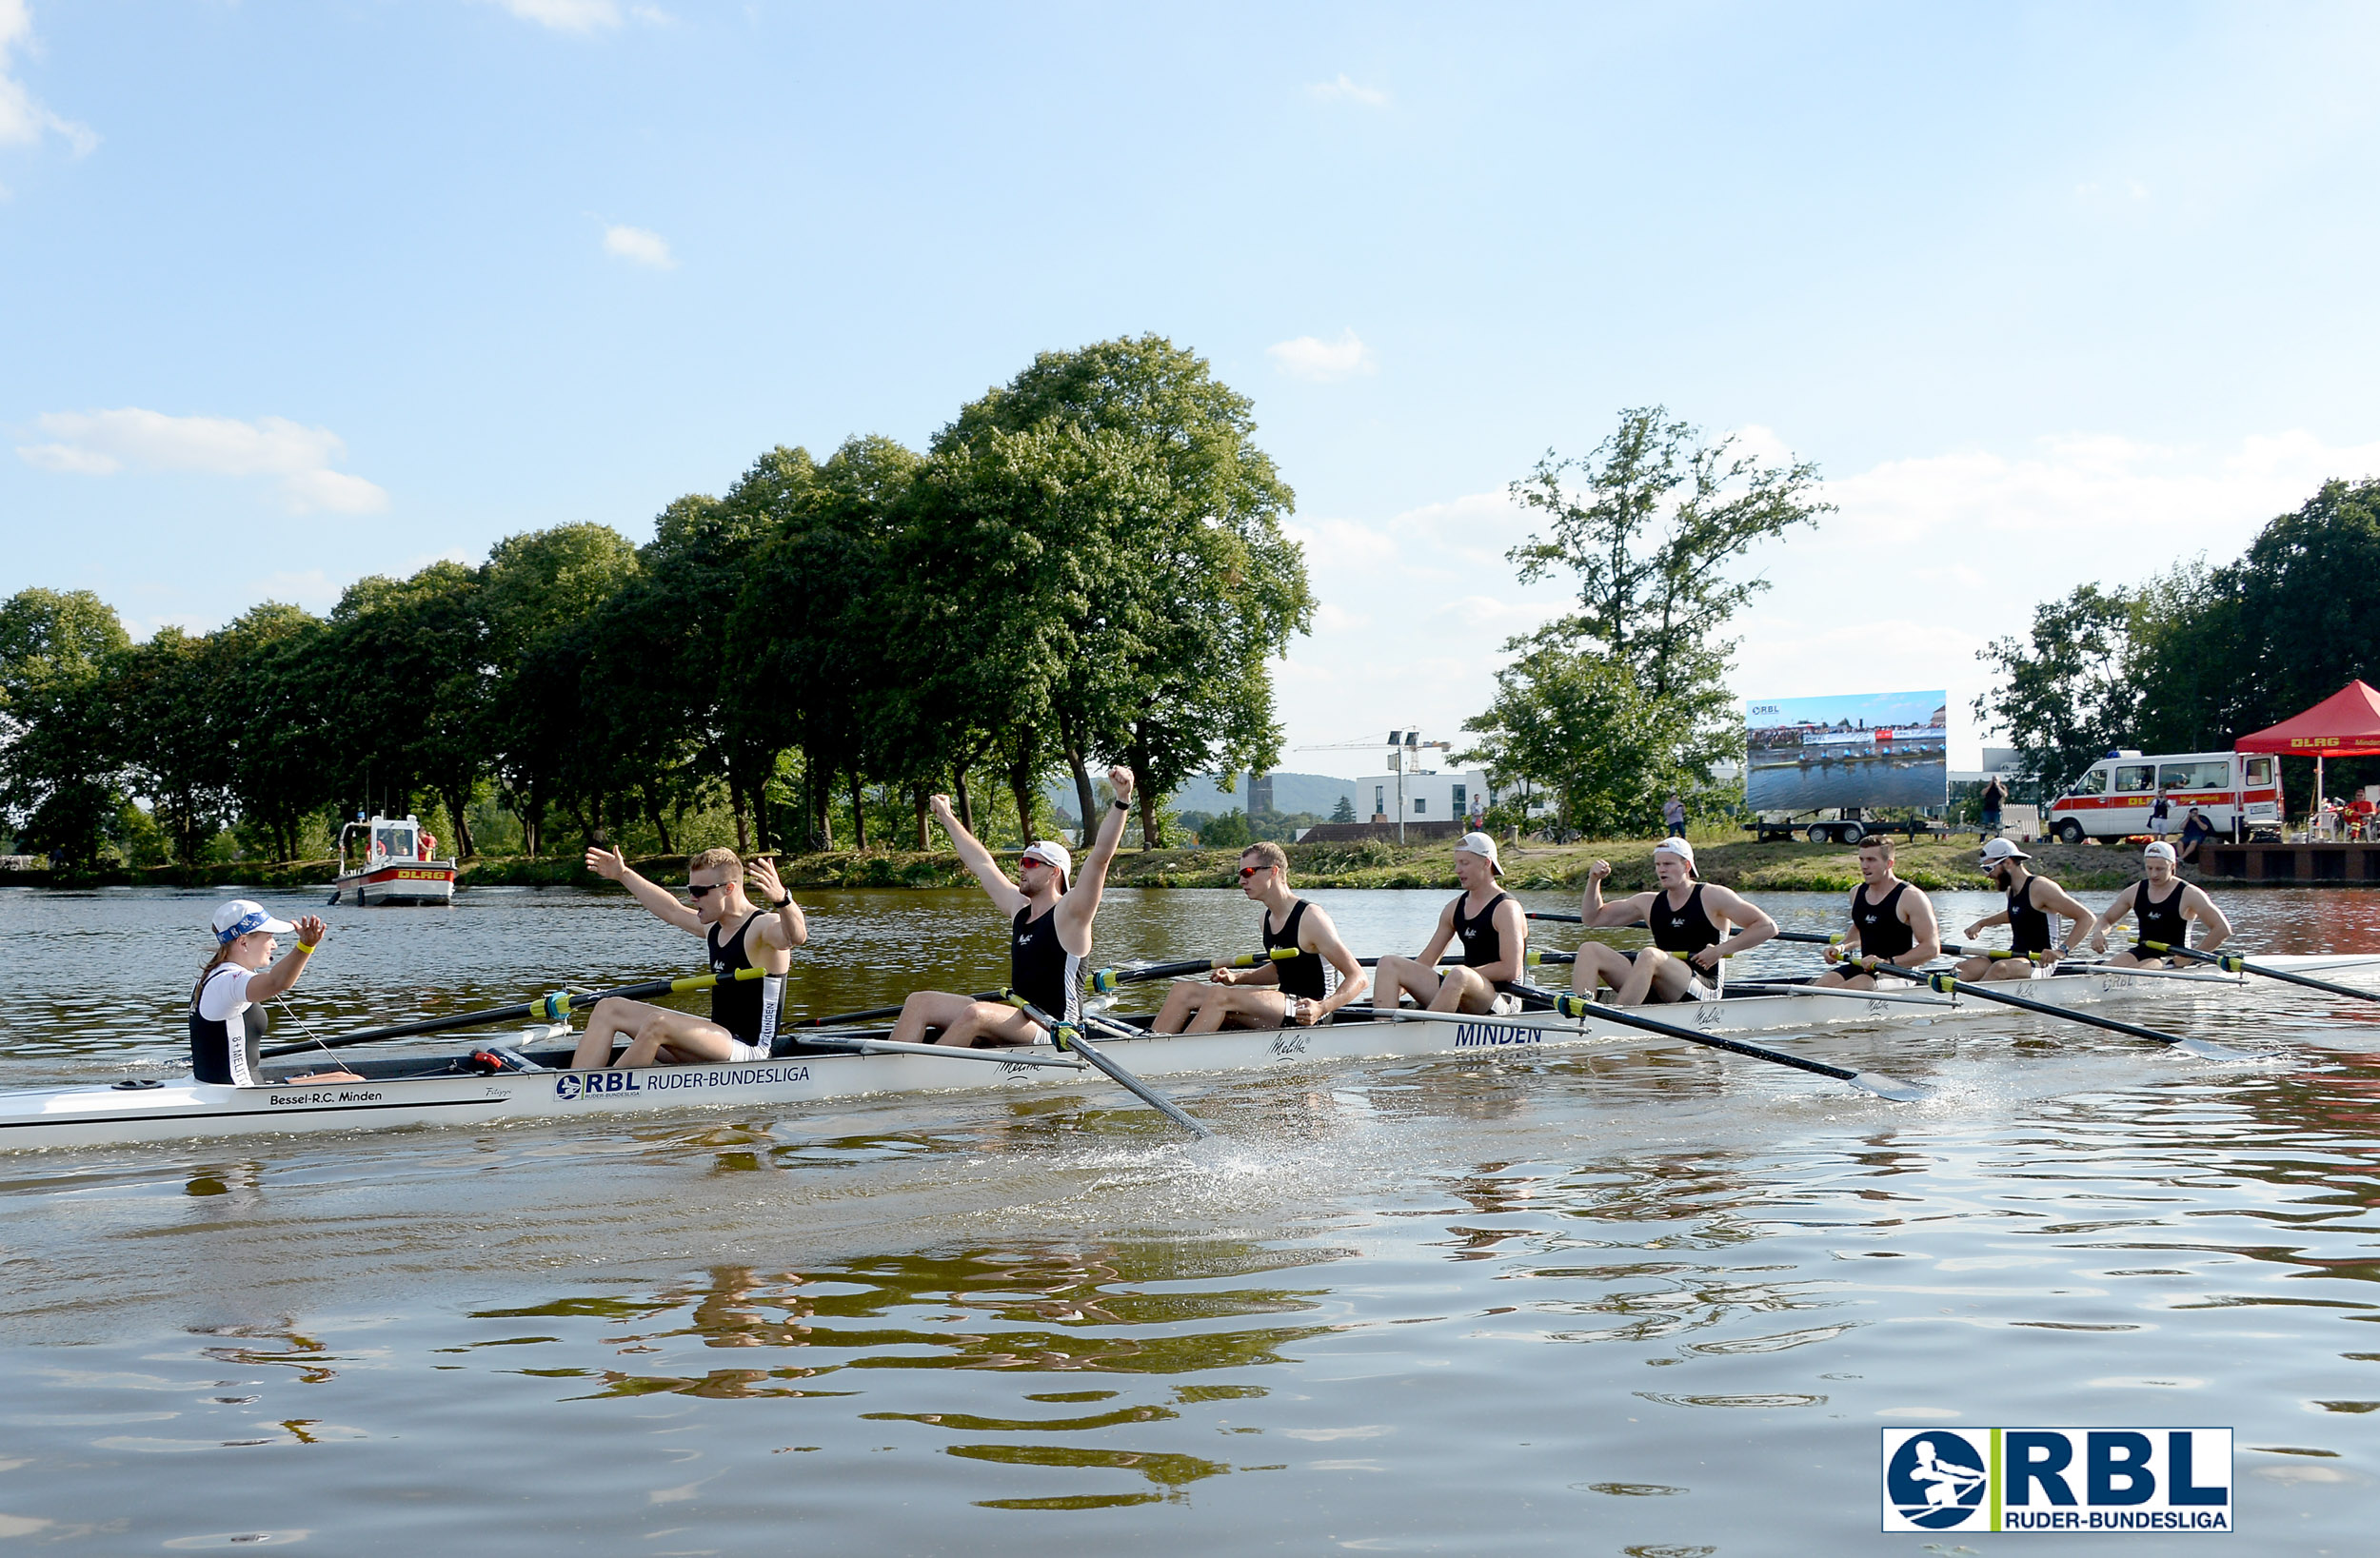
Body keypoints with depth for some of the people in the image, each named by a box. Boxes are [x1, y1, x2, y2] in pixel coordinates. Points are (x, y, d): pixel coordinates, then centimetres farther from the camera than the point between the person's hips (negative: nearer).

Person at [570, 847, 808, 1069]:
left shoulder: (764, 927, -15)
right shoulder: (715, 927, 12)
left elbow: (797, 936, -38)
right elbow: (671, 910, 29)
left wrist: (782, 898, -58)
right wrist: (623, 875, 36)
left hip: (750, 1050, -10)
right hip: (720, 1039, 10)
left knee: (658, 1023, -32)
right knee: (609, 1008, 6)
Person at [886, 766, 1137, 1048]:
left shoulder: (1069, 914, -7)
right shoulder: (1020, 909, 14)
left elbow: (1100, 856, -20)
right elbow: (982, 863, 25)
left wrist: (1121, 801, -31)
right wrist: (947, 818, 34)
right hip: (1018, 1020, 9)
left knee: (976, 1013, -35)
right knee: (919, 1003, -2)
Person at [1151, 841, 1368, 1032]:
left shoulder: (1310, 918, -14)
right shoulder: (1267, 920, 11)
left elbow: (1359, 978, -14)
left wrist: (1322, 1008, -30)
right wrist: (1237, 978, 13)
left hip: (1306, 1013, -9)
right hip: (1283, 1005, 9)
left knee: (1219, 996, -29)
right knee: (1183, 990, -3)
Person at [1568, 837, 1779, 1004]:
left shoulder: (1712, 896, 3)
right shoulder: (1649, 902, 18)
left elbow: (1768, 927, -2)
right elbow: (1593, 918, 23)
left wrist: (1721, 950, -10)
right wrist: (1594, 881, 6)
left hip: (1701, 988, -6)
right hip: (1658, 993, 6)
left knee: (1650, 955, -36)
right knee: (1589, 950, -9)